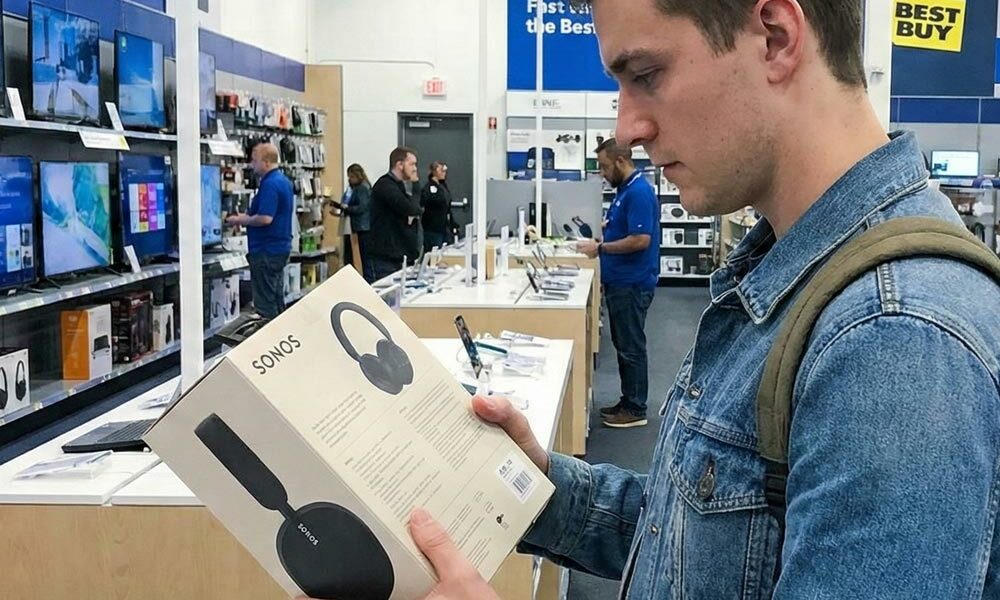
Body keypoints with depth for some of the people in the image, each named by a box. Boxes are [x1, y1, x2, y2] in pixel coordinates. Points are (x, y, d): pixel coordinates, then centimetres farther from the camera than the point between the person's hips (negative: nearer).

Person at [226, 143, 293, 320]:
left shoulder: (270, 184, -18)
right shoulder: (284, 181, 14)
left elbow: (265, 218, -26)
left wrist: (240, 221, -11)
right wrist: (246, 218, 16)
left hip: (266, 251, -10)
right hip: (280, 247, 10)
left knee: (265, 303, -5)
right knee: (277, 300, 15)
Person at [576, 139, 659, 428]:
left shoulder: (639, 192, -19)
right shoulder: (625, 190, 13)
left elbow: (640, 240, -25)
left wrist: (600, 248, -17)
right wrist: (602, 237, 6)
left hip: (632, 284, -10)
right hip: (620, 282, 10)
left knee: (631, 347, -2)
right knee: (623, 345, 15)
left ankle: (636, 410, 7)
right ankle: (628, 402, 24)